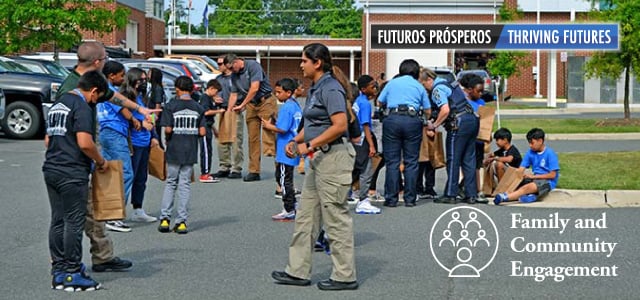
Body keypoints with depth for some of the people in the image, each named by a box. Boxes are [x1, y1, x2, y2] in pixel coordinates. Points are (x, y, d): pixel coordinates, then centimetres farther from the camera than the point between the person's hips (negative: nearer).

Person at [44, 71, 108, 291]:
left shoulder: (57, 105, 18)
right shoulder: (82, 107, -12)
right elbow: (85, 143, -21)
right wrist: (101, 161, -7)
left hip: (51, 169, 9)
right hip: (72, 174, -9)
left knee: (57, 221, 11)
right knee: (74, 222, -3)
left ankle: (58, 272, 16)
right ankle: (72, 274, 0)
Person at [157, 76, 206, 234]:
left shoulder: (170, 106, -6)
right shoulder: (198, 108, 1)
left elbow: (168, 130, -12)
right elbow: (202, 132, -3)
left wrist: (168, 137, 9)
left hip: (174, 151, -1)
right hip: (190, 152, 1)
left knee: (170, 183, 11)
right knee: (185, 185, 6)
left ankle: (165, 218, 3)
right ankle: (181, 221, 3)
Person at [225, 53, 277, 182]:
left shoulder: (253, 66, -13)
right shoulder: (234, 76, 10)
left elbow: (254, 88, -19)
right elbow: (234, 94, 14)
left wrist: (242, 105, -15)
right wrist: (228, 111, 3)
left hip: (265, 101, -6)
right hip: (251, 105, 6)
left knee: (269, 131, -16)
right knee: (253, 138, 4)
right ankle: (254, 171, 5)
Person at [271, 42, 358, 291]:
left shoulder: (330, 88, -15)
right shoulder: (315, 88, 15)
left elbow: (340, 125, -24)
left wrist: (309, 145, -20)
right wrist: (296, 141, 8)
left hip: (333, 156, -11)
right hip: (318, 158, 11)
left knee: (335, 217, -3)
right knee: (306, 215, 13)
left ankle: (345, 276, 6)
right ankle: (298, 271, 19)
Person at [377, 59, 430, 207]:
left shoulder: (392, 83, 16)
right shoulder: (419, 87, 16)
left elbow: (380, 101, 18)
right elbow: (427, 110, 13)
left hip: (393, 119, 0)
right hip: (413, 119, 0)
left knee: (392, 162, 2)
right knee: (411, 162, 5)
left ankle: (391, 199, 2)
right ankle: (410, 199, 5)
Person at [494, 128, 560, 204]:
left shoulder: (550, 154, -11)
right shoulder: (530, 153, 7)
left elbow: (552, 175, -14)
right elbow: (521, 169, 2)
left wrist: (533, 176, -15)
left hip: (547, 181, -8)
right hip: (535, 179, 8)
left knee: (527, 187, -36)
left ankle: (504, 197, -56)